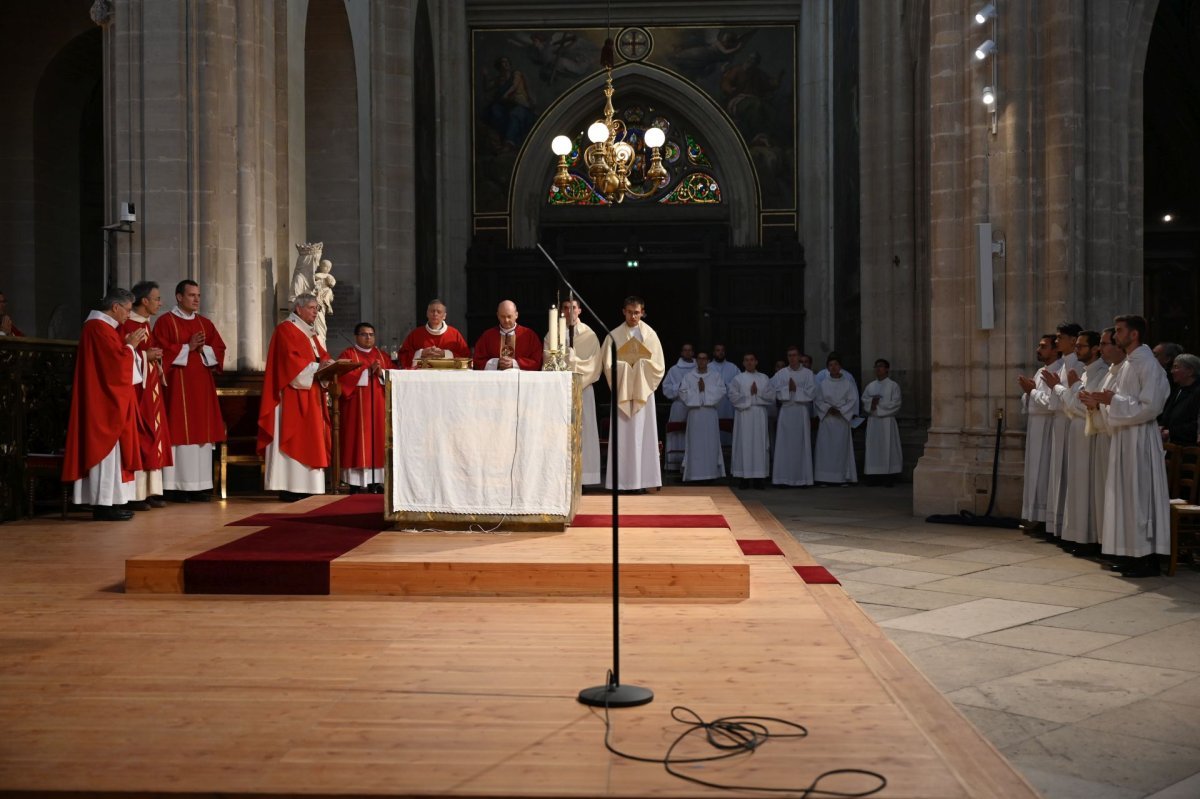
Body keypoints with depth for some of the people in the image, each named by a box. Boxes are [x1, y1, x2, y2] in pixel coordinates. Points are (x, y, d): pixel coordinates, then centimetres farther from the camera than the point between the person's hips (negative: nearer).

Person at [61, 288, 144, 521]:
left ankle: (107, 502, 13)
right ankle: (105, 504, -5)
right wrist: (130, 345, -6)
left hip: (108, 401, 11)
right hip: (105, 400, -11)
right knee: (107, 448, -8)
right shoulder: (99, 328, -15)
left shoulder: (102, 326, 17)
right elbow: (117, 362, -20)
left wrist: (127, 344, 9)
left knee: (108, 448, 10)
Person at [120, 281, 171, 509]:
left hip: (151, 389, 9)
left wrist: (157, 359, 8)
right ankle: (135, 495, -3)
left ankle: (152, 491, 13)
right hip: (136, 388, -9)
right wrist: (145, 356, -17)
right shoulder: (127, 324, -12)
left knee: (154, 438, 9)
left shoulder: (148, 324, 16)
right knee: (138, 439, -7)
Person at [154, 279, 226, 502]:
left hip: (202, 385, 5)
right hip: (178, 385, -5)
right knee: (179, 432, -7)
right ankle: (174, 486, -3)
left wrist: (204, 349, -8)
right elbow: (162, 351, -10)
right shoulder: (165, 321, 0)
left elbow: (219, 349, 10)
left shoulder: (205, 323, 16)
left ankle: (199, 486, 7)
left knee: (201, 432, 4)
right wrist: (188, 347, -14)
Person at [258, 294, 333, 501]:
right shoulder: (286, 329, -7)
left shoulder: (310, 332, 21)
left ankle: (303, 487, 6)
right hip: (293, 396, -9)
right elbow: (290, 359, -19)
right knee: (294, 439, -11)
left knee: (308, 438, 6)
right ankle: (289, 489, -11)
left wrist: (326, 364, -6)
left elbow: (321, 355, 16)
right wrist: (316, 367, -22)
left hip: (310, 395, 9)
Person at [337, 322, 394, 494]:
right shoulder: (347, 354, 4)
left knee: (377, 441, 1)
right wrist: (367, 372, -15)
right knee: (358, 440, -7)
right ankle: (356, 483, -7)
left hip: (379, 405, 4)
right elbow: (344, 377, -11)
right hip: (357, 406, -4)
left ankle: (375, 481, 3)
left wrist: (381, 373, -11)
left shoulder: (382, 355, 17)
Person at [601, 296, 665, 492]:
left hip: (643, 392, 1)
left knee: (641, 434, -1)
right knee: (622, 435, -3)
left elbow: (658, 366, 4)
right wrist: (627, 368, -13)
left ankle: (640, 480, 0)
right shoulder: (614, 335, 4)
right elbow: (609, 365, -2)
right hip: (622, 392, -1)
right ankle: (621, 481, -3)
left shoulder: (650, 335, 6)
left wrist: (641, 366, -10)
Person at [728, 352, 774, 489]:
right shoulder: (738, 379, 6)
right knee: (744, 444, -4)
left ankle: (758, 477, 2)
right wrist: (749, 396, -8)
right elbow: (733, 397, -5)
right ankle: (743, 478, -2)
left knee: (760, 445, -1)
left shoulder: (764, 378, 11)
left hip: (760, 416, 2)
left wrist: (758, 393, -8)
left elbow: (772, 397, 4)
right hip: (744, 415, -2)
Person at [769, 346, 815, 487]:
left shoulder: (807, 373, 5)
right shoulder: (781, 373, 7)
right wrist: (788, 388, -10)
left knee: (801, 444, 0)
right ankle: (784, 478, 0)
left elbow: (810, 392, -4)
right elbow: (775, 391, 0)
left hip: (801, 411, -1)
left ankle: (802, 478, 4)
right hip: (786, 411, 1)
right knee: (784, 445, -2)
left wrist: (795, 388, -8)